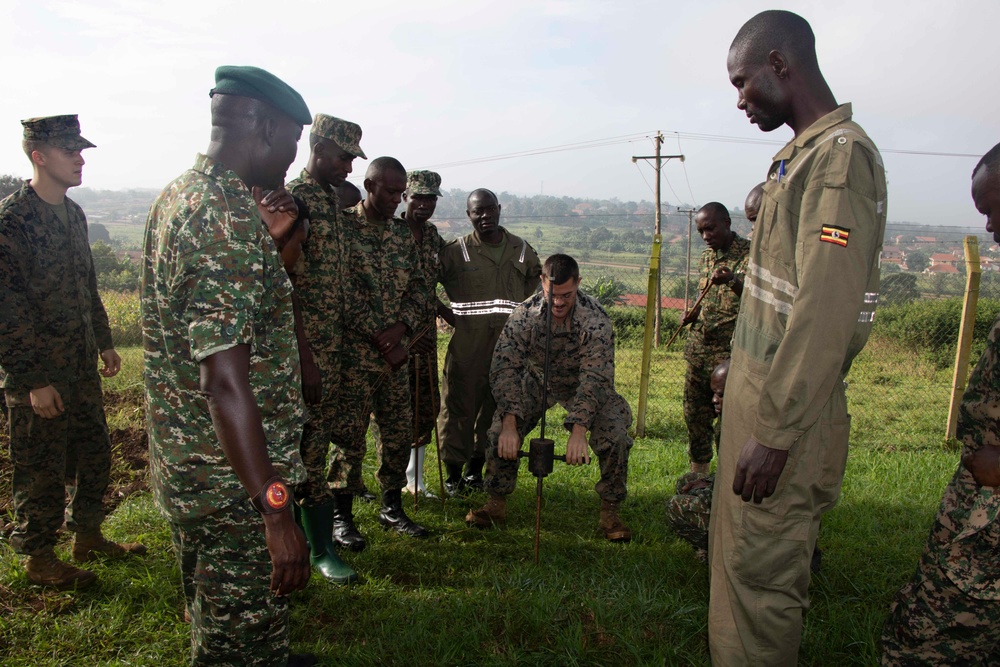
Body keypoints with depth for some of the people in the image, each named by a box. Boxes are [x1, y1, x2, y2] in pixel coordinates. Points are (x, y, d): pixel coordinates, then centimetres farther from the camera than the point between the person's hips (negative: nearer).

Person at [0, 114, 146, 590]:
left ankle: (88, 536, 35)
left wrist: (104, 342, 18)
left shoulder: (73, 213, 9)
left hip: (81, 367, 8)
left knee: (95, 454, 17)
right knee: (42, 470, 7)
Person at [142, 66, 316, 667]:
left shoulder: (178, 196, 8)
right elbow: (225, 380, -29)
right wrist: (276, 510, -27)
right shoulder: (229, 216, -24)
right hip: (233, 480, -10)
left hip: (182, 461, 10)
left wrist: (268, 241, 10)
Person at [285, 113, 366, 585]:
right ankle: (320, 547, 11)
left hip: (332, 344, 9)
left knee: (317, 439, 16)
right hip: (306, 345, -9)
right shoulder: (293, 199, -13)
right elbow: (284, 285, -18)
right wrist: (305, 359, -20)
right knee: (309, 443, -1)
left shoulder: (332, 198, 14)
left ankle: (298, 534, 32)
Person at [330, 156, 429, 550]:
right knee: (349, 436, 0)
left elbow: (418, 285, 11)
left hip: (396, 351, 6)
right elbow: (344, 293, -13)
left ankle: (392, 509, 26)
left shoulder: (403, 233, 13)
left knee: (400, 433, 10)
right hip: (355, 351, -6)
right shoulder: (342, 227, -6)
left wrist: (402, 327, -7)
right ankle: (341, 515, 16)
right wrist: (381, 339, -14)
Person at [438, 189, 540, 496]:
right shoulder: (455, 251, -1)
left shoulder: (522, 250, 8)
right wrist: (444, 312, -3)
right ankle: (453, 475, 15)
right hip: (467, 347, -3)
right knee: (459, 407, 1)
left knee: (496, 408, 11)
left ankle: (475, 471, 27)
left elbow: (538, 287, 23)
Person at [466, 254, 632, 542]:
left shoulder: (595, 320, -30)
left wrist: (578, 430, -46)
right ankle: (496, 504, 5)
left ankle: (610, 513, -1)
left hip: (585, 386, -1)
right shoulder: (524, 314, -25)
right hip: (537, 381, 1)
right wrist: (509, 424, -39)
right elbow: (504, 367, -28)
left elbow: (595, 378, -34)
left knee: (615, 437, -21)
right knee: (500, 431, -17)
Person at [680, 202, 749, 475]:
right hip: (699, 347, 7)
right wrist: (695, 312, 5)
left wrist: (733, 280, -36)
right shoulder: (707, 255, 13)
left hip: (730, 352, -7)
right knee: (695, 413, 14)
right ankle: (698, 473, 29)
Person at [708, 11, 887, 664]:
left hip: (787, 413, -10)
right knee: (739, 554, 20)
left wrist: (776, 432, -23)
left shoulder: (842, 154, -15)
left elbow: (826, 313, -23)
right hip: (759, 393, 10)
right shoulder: (803, 155, 15)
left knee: (760, 569, 2)